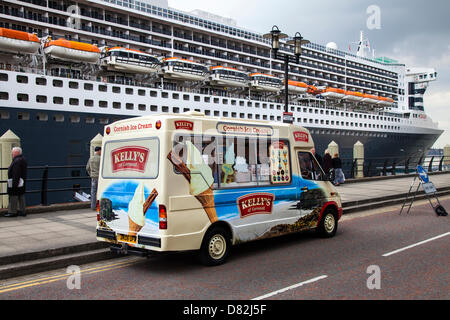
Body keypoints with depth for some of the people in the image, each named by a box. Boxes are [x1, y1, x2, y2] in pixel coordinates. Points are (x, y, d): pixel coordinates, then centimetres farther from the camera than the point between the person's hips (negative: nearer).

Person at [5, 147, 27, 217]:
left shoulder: (17, 161, -19)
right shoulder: (23, 159, 12)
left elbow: (16, 174, -24)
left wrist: (14, 184, -24)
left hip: (16, 183, -10)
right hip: (21, 183, 10)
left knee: (13, 197, -2)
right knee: (21, 196, 13)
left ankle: (12, 212, 4)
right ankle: (22, 211, 18)